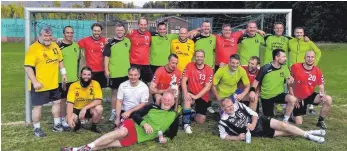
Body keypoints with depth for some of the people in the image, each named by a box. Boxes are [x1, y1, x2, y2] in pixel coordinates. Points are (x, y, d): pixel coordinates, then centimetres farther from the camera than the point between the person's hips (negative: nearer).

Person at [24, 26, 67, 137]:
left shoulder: (55, 46, 7)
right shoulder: (33, 48, -16)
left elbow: (60, 61, 20)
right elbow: (28, 67, -20)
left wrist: (63, 74, 12)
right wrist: (35, 82, -24)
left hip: (53, 83, 7)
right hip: (40, 85, -7)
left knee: (57, 102, 15)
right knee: (38, 106, 2)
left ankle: (57, 125, 29)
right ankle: (37, 129, 16)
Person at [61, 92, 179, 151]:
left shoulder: (173, 116, 9)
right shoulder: (152, 107, 7)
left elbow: (172, 133, 18)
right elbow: (136, 115, 3)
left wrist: (166, 138, -3)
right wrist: (144, 123, -14)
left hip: (139, 137, 0)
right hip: (133, 126, 0)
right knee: (122, 132, -36)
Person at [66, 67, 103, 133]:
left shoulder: (95, 84, -16)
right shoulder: (73, 86, -15)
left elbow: (98, 101, -24)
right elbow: (70, 103, -20)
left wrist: (85, 108, -35)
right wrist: (69, 118, -33)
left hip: (89, 109, 0)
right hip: (76, 109, 0)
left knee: (99, 108, -31)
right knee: (71, 119, -30)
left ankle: (93, 127, -3)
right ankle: (78, 123, 9)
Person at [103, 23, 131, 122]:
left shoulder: (127, 41, 7)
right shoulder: (110, 43, -5)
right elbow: (106, 57, -7)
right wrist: (106, 70, -13)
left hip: (126, 72, 3)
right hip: (114, 72, -3)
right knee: (115, 92, 6)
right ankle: (114, 112, 14)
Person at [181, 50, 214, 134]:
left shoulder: (209, 70, -11)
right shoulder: (190, 65, -8)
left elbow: (207, 87, -16)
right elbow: (183, 80, -14)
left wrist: (196, 96, -25)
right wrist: (185, 93, -30)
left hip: (202, 97, 0)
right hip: (191, 94, 0)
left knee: (200, 121, -5)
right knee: (187, 99, -37)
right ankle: (186, 124, -24)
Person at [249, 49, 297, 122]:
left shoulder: (285, 69, -3)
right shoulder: (265, 68, -13)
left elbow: (288, 82, 0)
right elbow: (256, 81, -6)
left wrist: (290, 81, -24)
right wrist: (252, 90, -22)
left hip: (279, 94, 2)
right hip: (266, 97, -2)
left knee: (292, 99, -27)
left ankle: (285, 120, -11)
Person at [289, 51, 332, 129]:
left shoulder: (318, 71, -8)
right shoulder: (295, 67, -15)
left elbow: (321, 87, -1)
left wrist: (322, 95, -24)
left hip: (310, 96, 3)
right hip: (298, 98, -3)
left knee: (328, 99, -22)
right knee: (299, 123, -7)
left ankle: (320, 121, -2)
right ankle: (293, 114, 31)